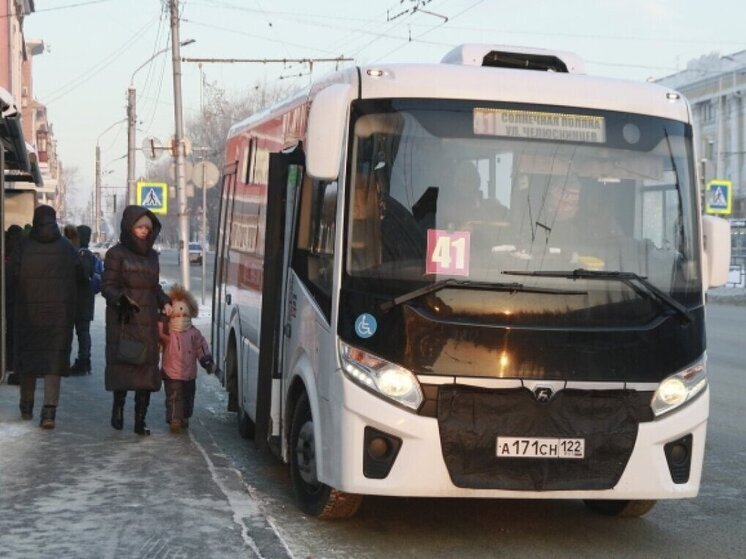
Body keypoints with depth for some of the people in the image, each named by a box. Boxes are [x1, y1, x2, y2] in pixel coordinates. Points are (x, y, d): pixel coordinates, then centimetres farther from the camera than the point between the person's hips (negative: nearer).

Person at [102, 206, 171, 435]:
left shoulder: (151, 255, 15)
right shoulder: (116, 254, -2)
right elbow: (107, 287, -4)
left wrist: (164, 302, 5)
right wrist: (121, 299, -23)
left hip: (147, 323, 5)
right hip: (123, 322, -5)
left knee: (147, 369, 0)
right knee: (123, 366, -6)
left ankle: (140, 420, 5)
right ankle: (118, 408, 16)